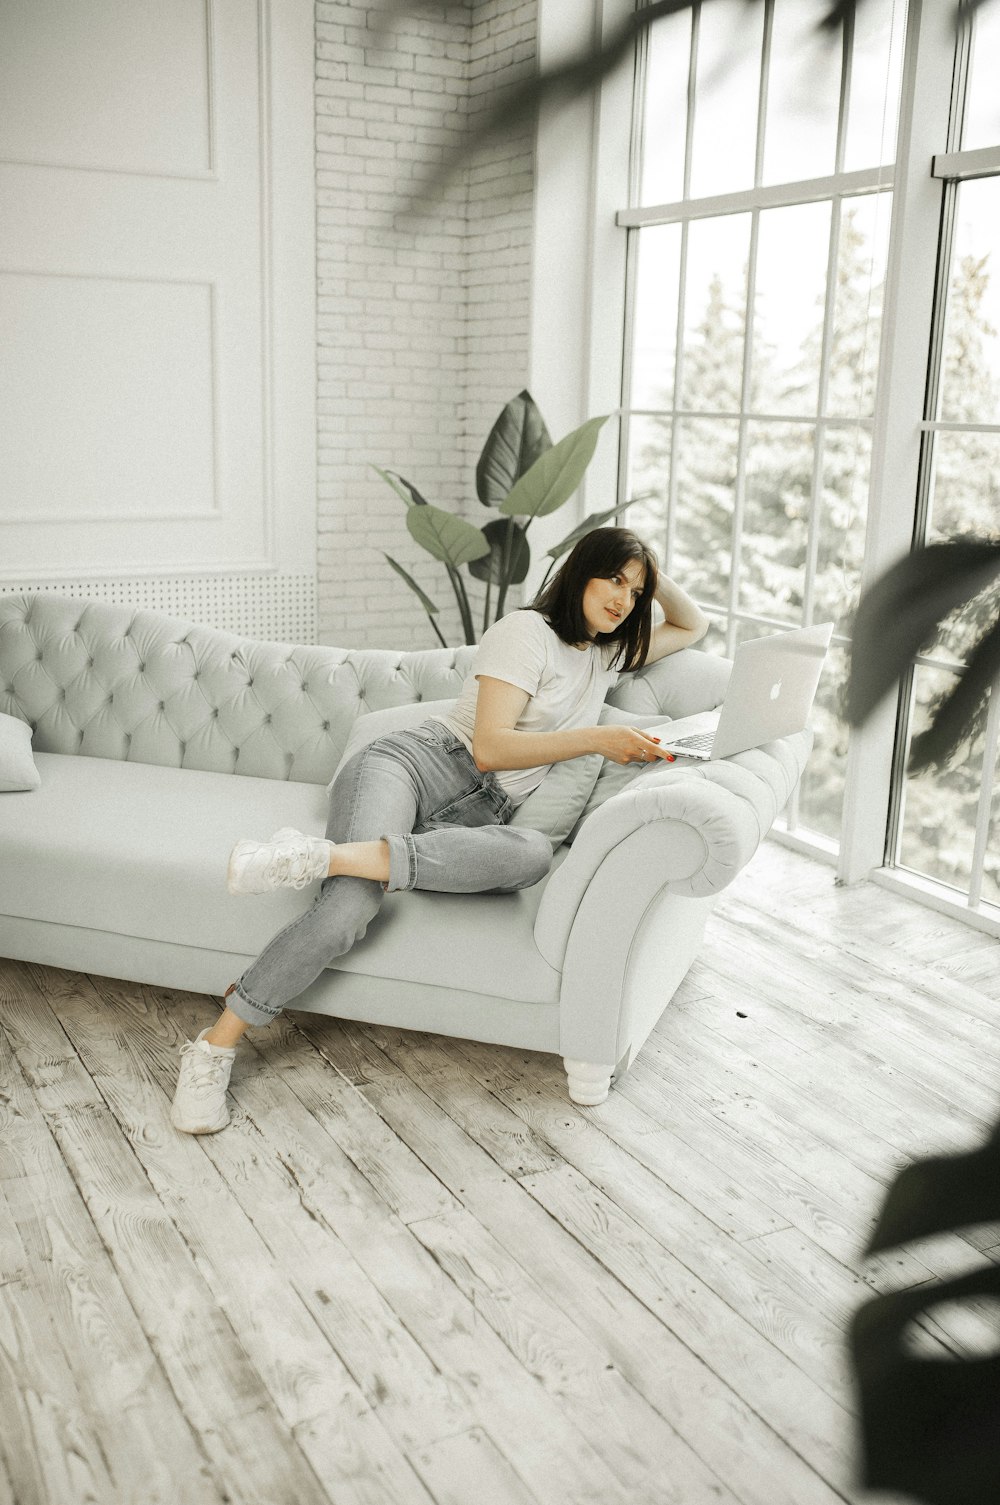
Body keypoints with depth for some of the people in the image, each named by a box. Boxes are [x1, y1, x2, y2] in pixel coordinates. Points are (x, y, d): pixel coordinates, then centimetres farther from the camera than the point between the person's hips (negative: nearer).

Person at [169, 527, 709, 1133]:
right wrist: (597, 739, -8)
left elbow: (695, 627, 42)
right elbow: (490, 747, -7)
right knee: (350, 908, -36)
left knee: (535, 853, -36)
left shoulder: (609, 652, 26)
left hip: (473, 817, 5)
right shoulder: (527, 630, 3)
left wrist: (656, 579, 21)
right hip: (414, 763, -5)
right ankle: (213, 1049, -27)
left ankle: (322, 856, -37)